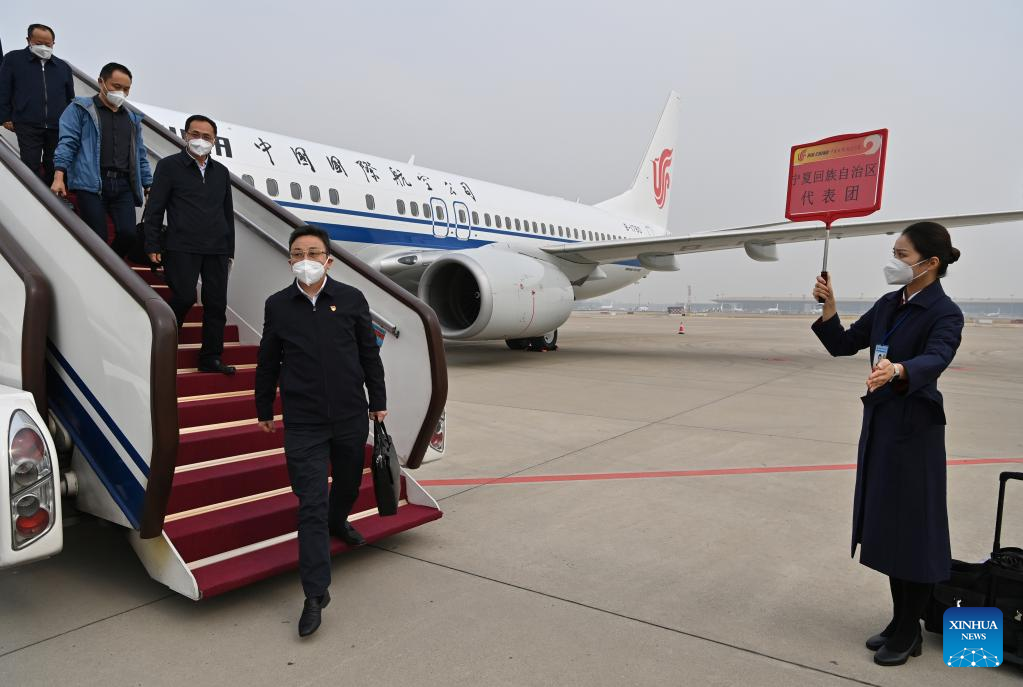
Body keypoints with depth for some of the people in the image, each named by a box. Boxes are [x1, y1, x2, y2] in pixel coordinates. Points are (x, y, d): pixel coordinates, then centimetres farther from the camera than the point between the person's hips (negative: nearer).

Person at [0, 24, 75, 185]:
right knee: (31, 166, -5)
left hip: (58, 127, 2)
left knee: (53, 167, 6)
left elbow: (70, 97, 21)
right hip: (27, 126, -2)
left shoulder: (63, 66, 15)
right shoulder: (14, 59, 7)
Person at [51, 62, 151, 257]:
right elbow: (67, 143, -1)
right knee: (97, 239, -10)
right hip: (91, 184, -4)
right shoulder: (80, 109, 8)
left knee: (128, 234, -11)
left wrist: (149, 185, 15)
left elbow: (140, 155, 23)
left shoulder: (132, 118, 23)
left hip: (123, 185, 4)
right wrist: (59, 176, -14)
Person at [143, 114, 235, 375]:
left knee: (216, 303, 1)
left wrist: (229, 250, 17)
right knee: (184, 298, -11)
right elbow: (154, 208, 1)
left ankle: (210, 358, 10)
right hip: (182, 248, -4)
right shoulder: (169, 166, 5)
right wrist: (152, 246, -6)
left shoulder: (221, 172, 18)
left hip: (217, 250, 4)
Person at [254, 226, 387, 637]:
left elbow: (369, 354, 5)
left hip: (350, 417, 2)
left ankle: (338, 522, 56)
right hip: (303, 423, -1)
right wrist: (264, 410, 14)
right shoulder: (277, 306, -1)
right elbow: (267, 363, 9)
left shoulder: (352, 299, -2)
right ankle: (315, 595, 3)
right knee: (311, 505, -4)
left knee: (349, 481, 22)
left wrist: (378, 401, 7)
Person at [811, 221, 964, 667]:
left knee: (911, 528, 3)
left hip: (915, 430, -7)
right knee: (886, 525, 14)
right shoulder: (888, 304, 7)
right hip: (879, 423, 7)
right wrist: (828, 308, -6)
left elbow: (935, 360, -33)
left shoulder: (945, 313, -14)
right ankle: (901, 621, 30)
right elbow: (843, 345, 10)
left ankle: (909, 632, 20)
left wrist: (897, 370, -54)